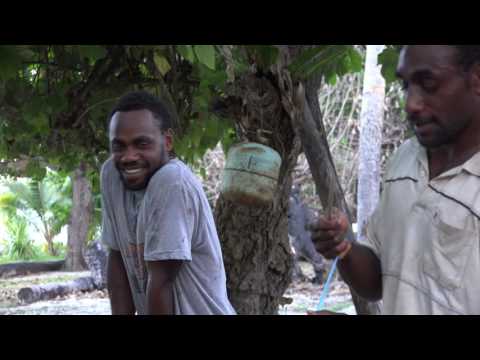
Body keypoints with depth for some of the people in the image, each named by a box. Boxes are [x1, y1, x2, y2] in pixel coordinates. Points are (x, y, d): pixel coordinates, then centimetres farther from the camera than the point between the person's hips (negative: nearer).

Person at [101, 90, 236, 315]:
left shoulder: (174, 184, -24)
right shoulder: (110, 175, -2)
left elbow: (161, 282, -21)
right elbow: (117, 259, 3)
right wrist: (121, 313, -3)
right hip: (150, 311, 7)